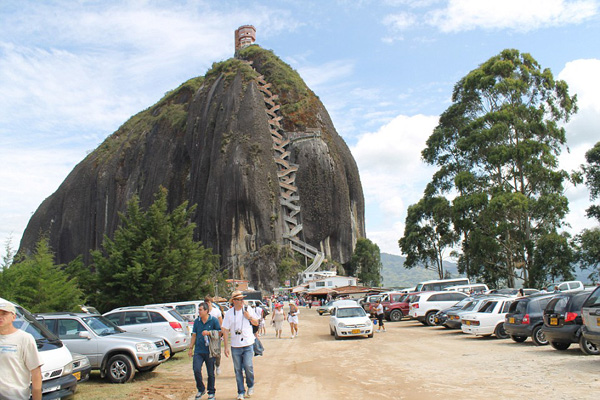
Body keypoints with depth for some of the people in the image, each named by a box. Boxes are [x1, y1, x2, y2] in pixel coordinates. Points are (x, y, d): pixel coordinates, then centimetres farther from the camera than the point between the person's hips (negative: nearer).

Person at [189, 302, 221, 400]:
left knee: (210, 373, 6)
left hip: (210, 351, -2)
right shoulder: (197, 321, 7)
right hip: (198, 351, 3)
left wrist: (209, 332, -15)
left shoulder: (213, 320, -4)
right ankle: (201, 389, 12)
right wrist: (191, 348, 9)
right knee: (196, 370, -10)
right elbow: (194, 335, 13)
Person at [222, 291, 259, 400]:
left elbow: (256, 323, 11)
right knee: (238, 369, 5)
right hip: (235, 346, 0)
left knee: (248, 366, -8)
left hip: (248, 344, 0)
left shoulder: (248, 309, 3)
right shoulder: (229, 313, -2)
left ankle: (251, 386, 19)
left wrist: (249, 317, -9)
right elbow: (225, 330, 0)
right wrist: (226, 347, -3)